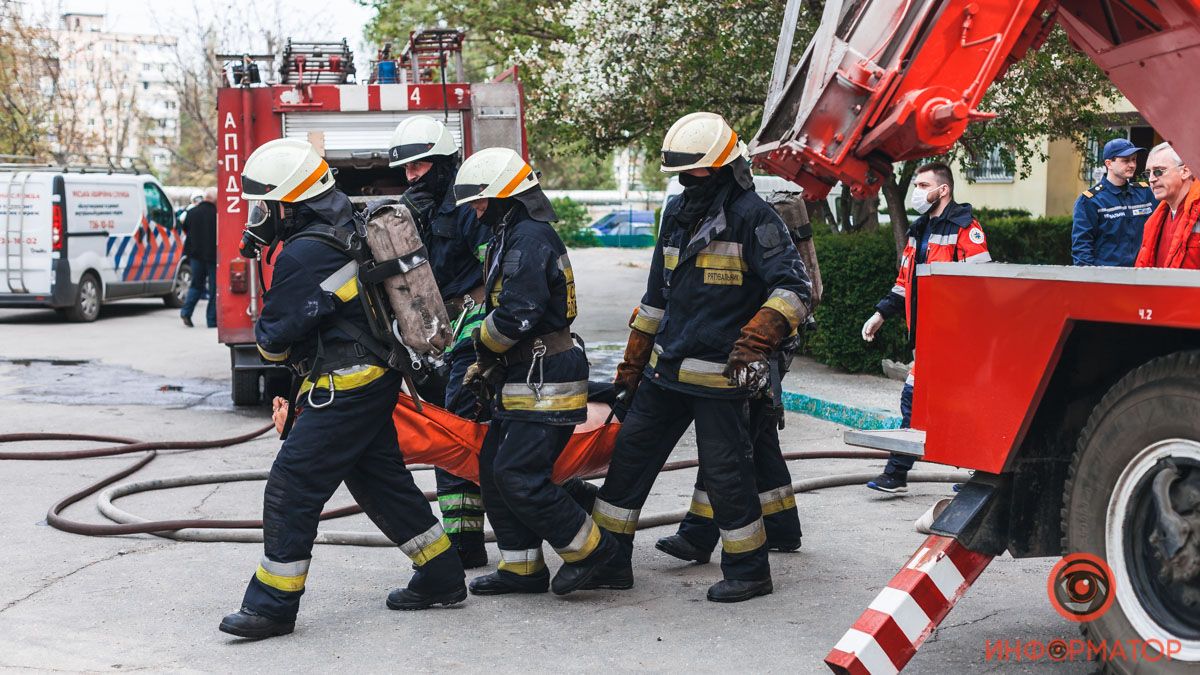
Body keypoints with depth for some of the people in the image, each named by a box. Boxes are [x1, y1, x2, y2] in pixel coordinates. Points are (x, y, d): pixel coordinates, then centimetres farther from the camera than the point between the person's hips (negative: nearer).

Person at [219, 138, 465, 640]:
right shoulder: (348, 229, 10)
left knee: (290, 489, -5)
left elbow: (274, 338, -15)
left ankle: (271, 605, 0)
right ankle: (441, 579, 25)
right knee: (381, 481, 18)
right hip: (378, 378, 10)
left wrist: (265, 336, 8)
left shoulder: (305, 254, -20)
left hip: (344, 389, -10)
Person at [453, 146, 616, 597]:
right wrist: (485, 367, 15)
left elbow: (515, 315, -25)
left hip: (545, 382, -11)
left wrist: (482, 349, -6)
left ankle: (587, 547, 4)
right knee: (493, 469, 11)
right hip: (524, 379, 11)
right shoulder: (513, 236, 18)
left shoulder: (529, 239, -17)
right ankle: (521, 568, 18)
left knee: (519, 476, -11)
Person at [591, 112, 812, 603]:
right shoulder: (679, 214, 13)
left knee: (725, 472, 0)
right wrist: (632, 365, 22)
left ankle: (748, 571, 17)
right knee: (630, 455, 9)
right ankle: (609, 561, 19)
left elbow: (793, 289, -18)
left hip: (721, 375, -8)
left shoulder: (752, 217, -10)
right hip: (666, 370, 8)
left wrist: (753, 340, -31)